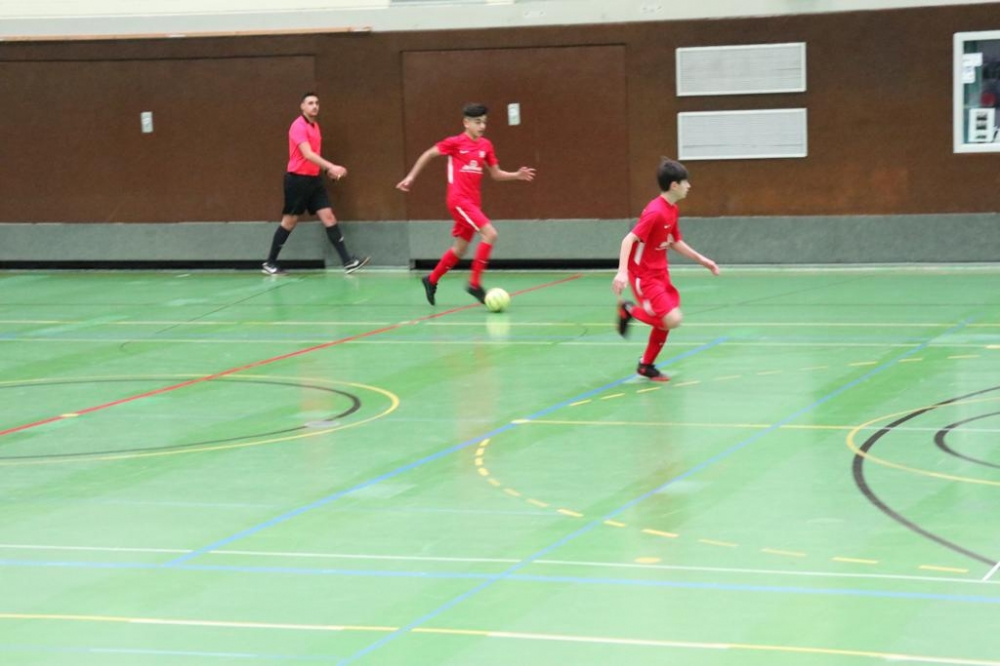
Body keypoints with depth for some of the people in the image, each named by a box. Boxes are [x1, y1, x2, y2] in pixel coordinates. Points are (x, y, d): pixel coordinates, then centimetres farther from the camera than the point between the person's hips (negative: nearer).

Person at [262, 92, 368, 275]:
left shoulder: (315, 126, 12)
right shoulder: (298, 126, -15)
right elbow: (307, 154, -27)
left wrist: (328, 169, 11)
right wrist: (331, 166, -35)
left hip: (314, 179, 7)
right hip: (297, 179, -7)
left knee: (328, 217, -2)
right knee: (290, 221, 0)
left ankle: (347, 261, -7)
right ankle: (269, 263, 13)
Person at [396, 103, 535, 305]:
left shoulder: (486, 146, 7)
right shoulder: (455, 142, -8)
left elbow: (495, 174, 13)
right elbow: (429, 154, 3)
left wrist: (517, 175, -3)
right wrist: (411, 177, 3)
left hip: (473, 202, 7)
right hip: (459, 200, -7)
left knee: (460, 248, 15)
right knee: (490, 234, -20)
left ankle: (431, 280, 34)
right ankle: (475, 283, -14)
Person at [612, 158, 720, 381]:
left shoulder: (672, 210, 6)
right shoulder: (655, 211, -22)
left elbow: (675, 242, 20)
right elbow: (629, 239, -27)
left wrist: (701, 259, 18)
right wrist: (622, 272, -37)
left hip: (660, 272, 9)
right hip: (644, 275, -9)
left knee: (666, 321, 11)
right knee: (672, 319, -18)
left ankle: (646, 365, 27)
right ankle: (629, 310, 4)